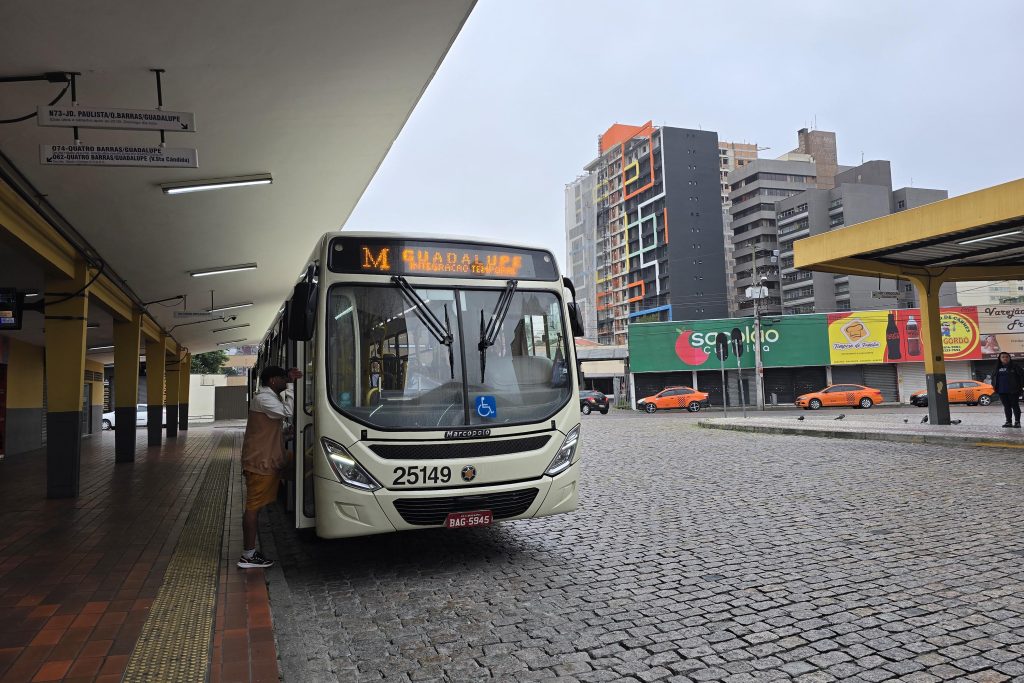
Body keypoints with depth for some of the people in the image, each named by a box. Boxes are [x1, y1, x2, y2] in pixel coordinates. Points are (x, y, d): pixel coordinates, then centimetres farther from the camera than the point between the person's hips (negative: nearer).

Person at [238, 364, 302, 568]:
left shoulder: (270, 397, 18)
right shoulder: (263, 398, -17)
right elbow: (287, 412, -28)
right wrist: (290, 384, -20)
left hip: (266, 462, 12)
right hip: (260, 463, -12)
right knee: (253, 507, -6)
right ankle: (248, 556, -1)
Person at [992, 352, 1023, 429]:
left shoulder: (1015, 366, -3)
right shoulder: (998, 368, 11)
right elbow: (993, 377, 22)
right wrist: (994, 385, 11)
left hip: (1013, 391, -5)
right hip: (1002, 391, 5)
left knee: (1015, 406, 0)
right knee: (1006, 407, 9)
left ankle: (1017, 422, 4)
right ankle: (1008, 422, 15)